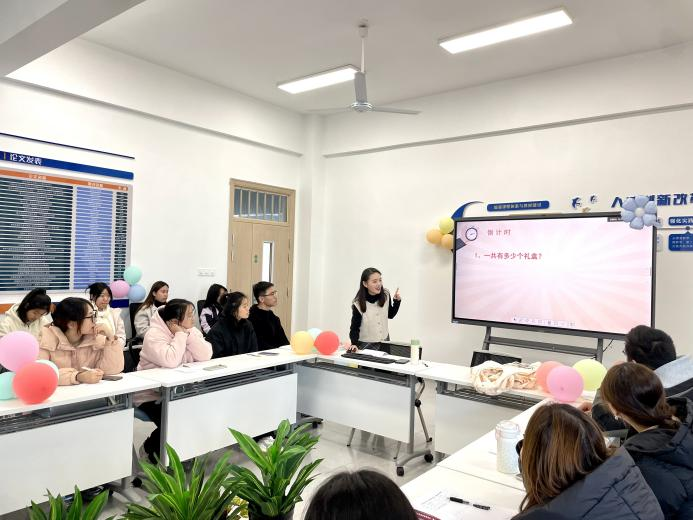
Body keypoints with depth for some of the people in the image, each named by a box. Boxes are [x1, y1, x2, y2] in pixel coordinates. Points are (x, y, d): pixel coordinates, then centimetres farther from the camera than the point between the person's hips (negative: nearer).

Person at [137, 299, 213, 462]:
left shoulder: (190, 331, 2)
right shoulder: (154, 335, -19)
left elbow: (205, 356, -13)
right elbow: (171, 361, -36)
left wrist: (188, 333, -19)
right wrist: (180, 334, -25)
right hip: (152, 395, -6)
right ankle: (150, 448, 5)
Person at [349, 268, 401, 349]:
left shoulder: (385, 295, -10)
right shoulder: (358, 304, -21)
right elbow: (354, 328, -14)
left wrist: (397, 301, -7)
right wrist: (354, 344, -30)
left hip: (385, 342, 4)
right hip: (366, 345, -4)